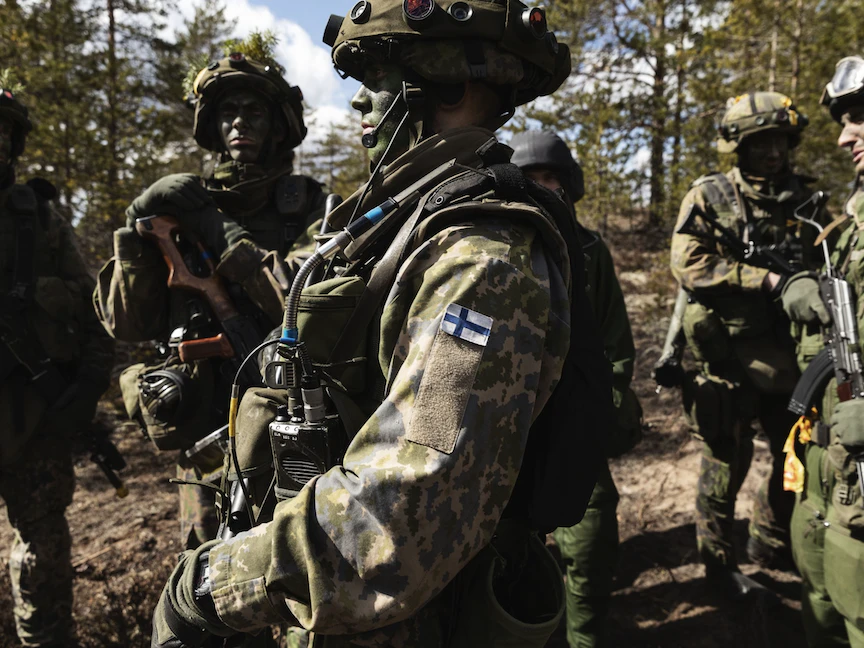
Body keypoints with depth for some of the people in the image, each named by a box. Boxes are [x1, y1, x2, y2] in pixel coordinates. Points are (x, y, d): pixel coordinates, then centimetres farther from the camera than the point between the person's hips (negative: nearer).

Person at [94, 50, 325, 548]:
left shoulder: (306, 206, -3)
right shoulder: (182, 204, 6)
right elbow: (128, 326, 2)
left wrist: (223, 232, -18)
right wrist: (136, 228, -10)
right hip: (206, 445, 3)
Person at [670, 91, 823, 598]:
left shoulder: (801, 197, 10)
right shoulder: (709, 197, -5)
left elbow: (818, 260, 19)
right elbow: (689, 266, -16)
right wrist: (765, 279, -21)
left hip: (788, 352, 6)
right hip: (731, 352, -6)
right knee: (728, 459, 4)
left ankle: (772, 546, 37)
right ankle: (720, 562, 22)